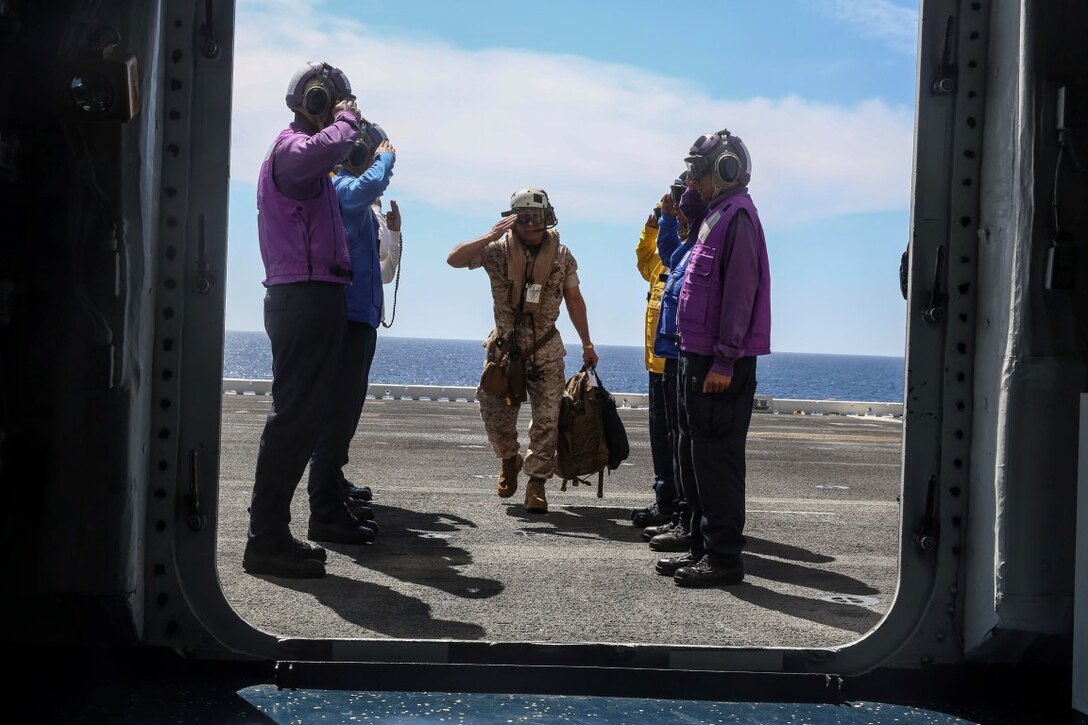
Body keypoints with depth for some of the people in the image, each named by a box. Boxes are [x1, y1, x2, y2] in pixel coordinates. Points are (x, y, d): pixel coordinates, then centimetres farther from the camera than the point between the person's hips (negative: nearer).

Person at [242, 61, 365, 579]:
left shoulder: (294, 150, 24)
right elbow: (330, 146, -33)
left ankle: (271, 532, 18)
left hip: (301, 298, 11)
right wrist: (346, 119, -13)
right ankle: (267, 541, -11)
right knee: (296, 414, -12)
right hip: (307, 297, -11)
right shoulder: (292, 147, -10)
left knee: (301, 413, 12)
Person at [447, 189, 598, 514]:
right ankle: (509, 459, 31)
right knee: (495, 412, 1)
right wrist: (490, 236, -25)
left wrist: (587, 344, 10)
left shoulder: (561, 255, 0)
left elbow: (574, 300, 9)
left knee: (547, 419, -6)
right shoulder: (499, 249, -6)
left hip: (546, 350, 0)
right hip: (505, 345, 0)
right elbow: (454, 260, -16)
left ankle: (537, 482, 5)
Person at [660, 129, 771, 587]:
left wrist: (724, 360, -23)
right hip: (698, 358, 11)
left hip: (721, 364, -11)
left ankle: (724, 557, -1)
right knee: (696, 454, 14)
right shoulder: (716, 216, 19)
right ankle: (703, 547, 23)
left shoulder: (737, 217, -12)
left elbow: (740, 292, -20)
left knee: (717, 457, -7)